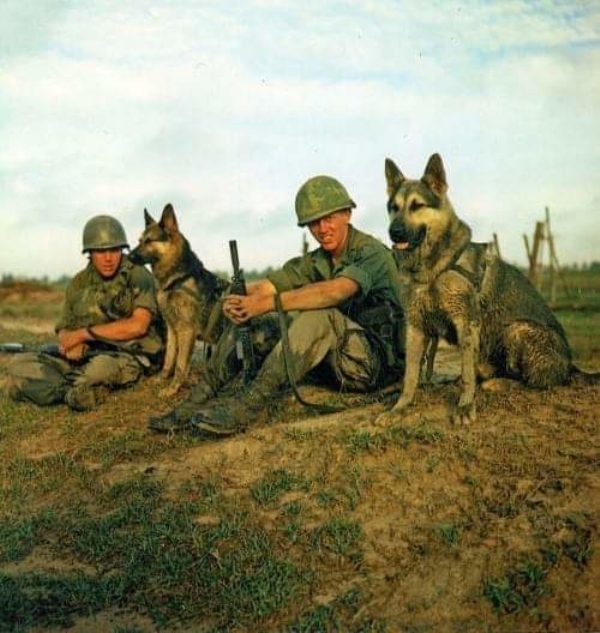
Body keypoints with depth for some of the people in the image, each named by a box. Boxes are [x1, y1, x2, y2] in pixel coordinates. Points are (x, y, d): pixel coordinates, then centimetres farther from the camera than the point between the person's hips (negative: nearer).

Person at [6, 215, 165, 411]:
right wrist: (71, 345, -11)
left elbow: (138, 325, -16)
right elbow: (64, 330, 16)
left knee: (101, 366, -42)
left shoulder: (138, 277, -2)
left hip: (130, 358, -6)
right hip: (85, 358, 6)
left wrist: (85, 333, -10)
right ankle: (78, 390, -29)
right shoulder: (79, 283, 15)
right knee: (20, 364, -14)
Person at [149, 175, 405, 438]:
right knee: (247, 322, -5)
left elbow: (336, 291, -33)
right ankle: (197, 403, -12)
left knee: (318, 314, -35)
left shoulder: (371, 252, -12)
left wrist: (266, 303, -35)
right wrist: (236, 300, -26)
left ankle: (249, 404, -37)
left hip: (377, 361, -6)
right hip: (334, 363, 7)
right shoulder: (313, 263, 11)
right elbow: (265, 287, -2)